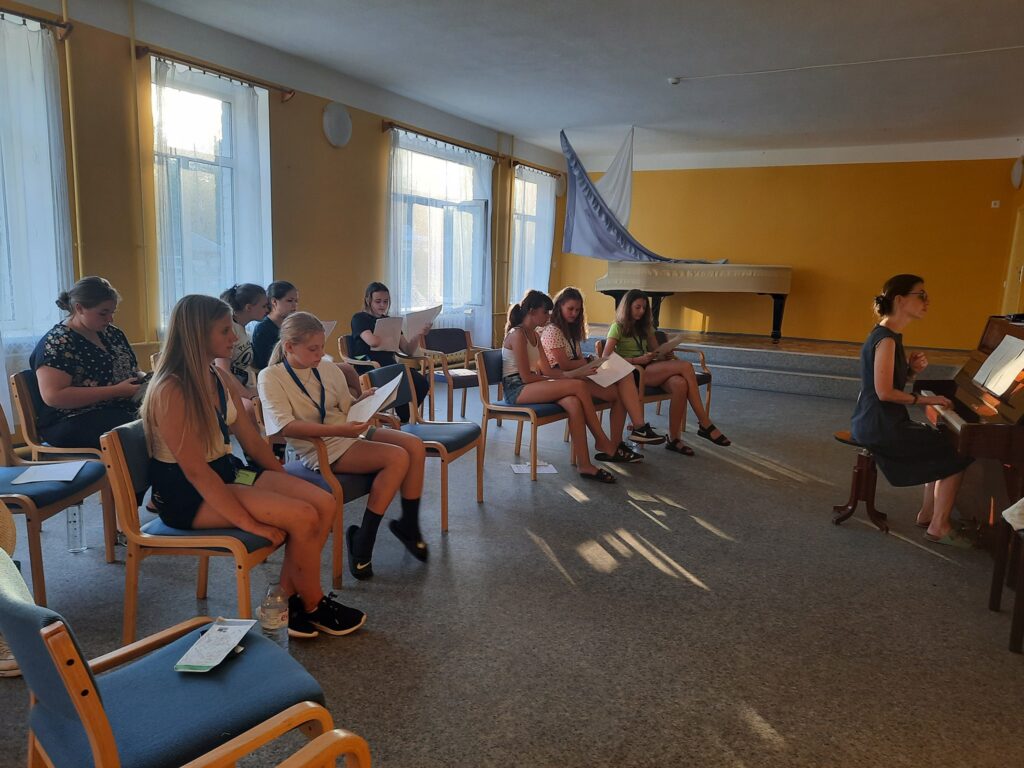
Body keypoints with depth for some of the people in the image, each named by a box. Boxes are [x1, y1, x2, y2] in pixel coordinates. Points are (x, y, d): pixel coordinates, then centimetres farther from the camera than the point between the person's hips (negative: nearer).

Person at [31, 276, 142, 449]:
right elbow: (53, 396, -17)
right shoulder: (57, 343, -7)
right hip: (74, 423, -7)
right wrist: (116, 391, -20)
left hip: (123, 411, 7)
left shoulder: (112, 333, 14)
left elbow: (133, 371, 27)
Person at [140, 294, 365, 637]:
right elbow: (195, 470, -24)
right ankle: (313, 607, 3)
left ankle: (286, 600, 2)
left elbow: (249, 436, 11)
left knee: (324, 503, -10)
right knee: (303, 517, -22)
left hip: (226, 472, 8)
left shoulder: (218, 377, 6)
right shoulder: (170, 391, -20)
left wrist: (288, 483, 4)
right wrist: (252, 523, -25)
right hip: (186, 493, -8)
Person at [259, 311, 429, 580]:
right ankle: (362, 543, -13)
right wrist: (339, 430, -29)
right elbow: (285, 426, -20)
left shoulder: (327, 368, 12)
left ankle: (409, 525, 3)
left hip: (350, 433, 7)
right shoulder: (271, 377, -6)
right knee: (397, 457, -24)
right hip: (321, 449, -7)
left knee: (415, 445, -13)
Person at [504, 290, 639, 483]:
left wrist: (573, 373, -1)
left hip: (530, 386, 9)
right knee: (579, 386, -23)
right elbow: (525, 376, -16)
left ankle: (584, 465, -22)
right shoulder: (517, 334, -12)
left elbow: (546, 370, 15)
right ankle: (603, 444, -10)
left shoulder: (534, 335, 17)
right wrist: (564, 379, -8)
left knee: (573, 403, -22)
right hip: (516, 389, -9)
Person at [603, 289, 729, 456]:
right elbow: (606, 358, -10)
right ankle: (705, 425, -24)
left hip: (650, 369, 6)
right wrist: (637, 360, -19)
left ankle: (674, 439, -25)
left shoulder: (645, 327, 23)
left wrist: (666, 355, -4)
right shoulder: (618, 327, 2)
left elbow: (657, 352, 21)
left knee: (680, 384, -31)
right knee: (685, 366, -26)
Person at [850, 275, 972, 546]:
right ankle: (939, 527, 7)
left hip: (881, 422, 10)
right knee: (956, 454, -1)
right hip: (879, 426, -10)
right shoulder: (886, 339, -19)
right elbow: (884, 392, -23)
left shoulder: (890, 335, 11)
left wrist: (912, 369, -2)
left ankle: (928, 513, 26)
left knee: (943, 444, 21)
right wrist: (924, 399, -12)